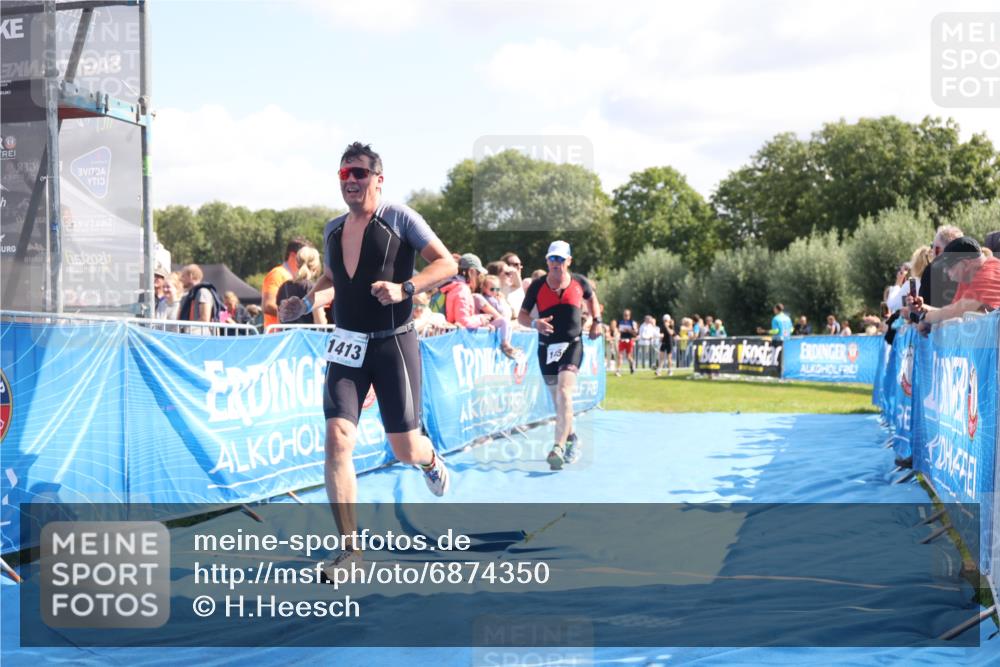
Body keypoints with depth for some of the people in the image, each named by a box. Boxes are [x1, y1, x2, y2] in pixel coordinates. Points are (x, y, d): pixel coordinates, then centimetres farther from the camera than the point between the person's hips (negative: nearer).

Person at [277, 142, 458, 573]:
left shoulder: (399, 218, -6)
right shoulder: (333, 229, 10)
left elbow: (447, 264, -11)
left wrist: (404, 289, -25)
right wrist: (305, 301, 11)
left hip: (394, 345, -3)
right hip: (347, 347, 4)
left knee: (405, 449, 2)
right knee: (337, 440, -13)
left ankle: (430, 460, 44)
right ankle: (349, 549, -7)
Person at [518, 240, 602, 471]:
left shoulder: (579, 282, 2)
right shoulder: (537, 285, 0)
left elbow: (591, 297, 25)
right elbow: (521, 315, 1)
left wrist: (596, 320, 13)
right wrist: (535, 323, -19)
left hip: (572, 345, -2)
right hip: (546, 347, 2)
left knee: (564, 393, -22)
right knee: (557, 399, 12)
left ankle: (559, 447, -30)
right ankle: (571, 438, 36)